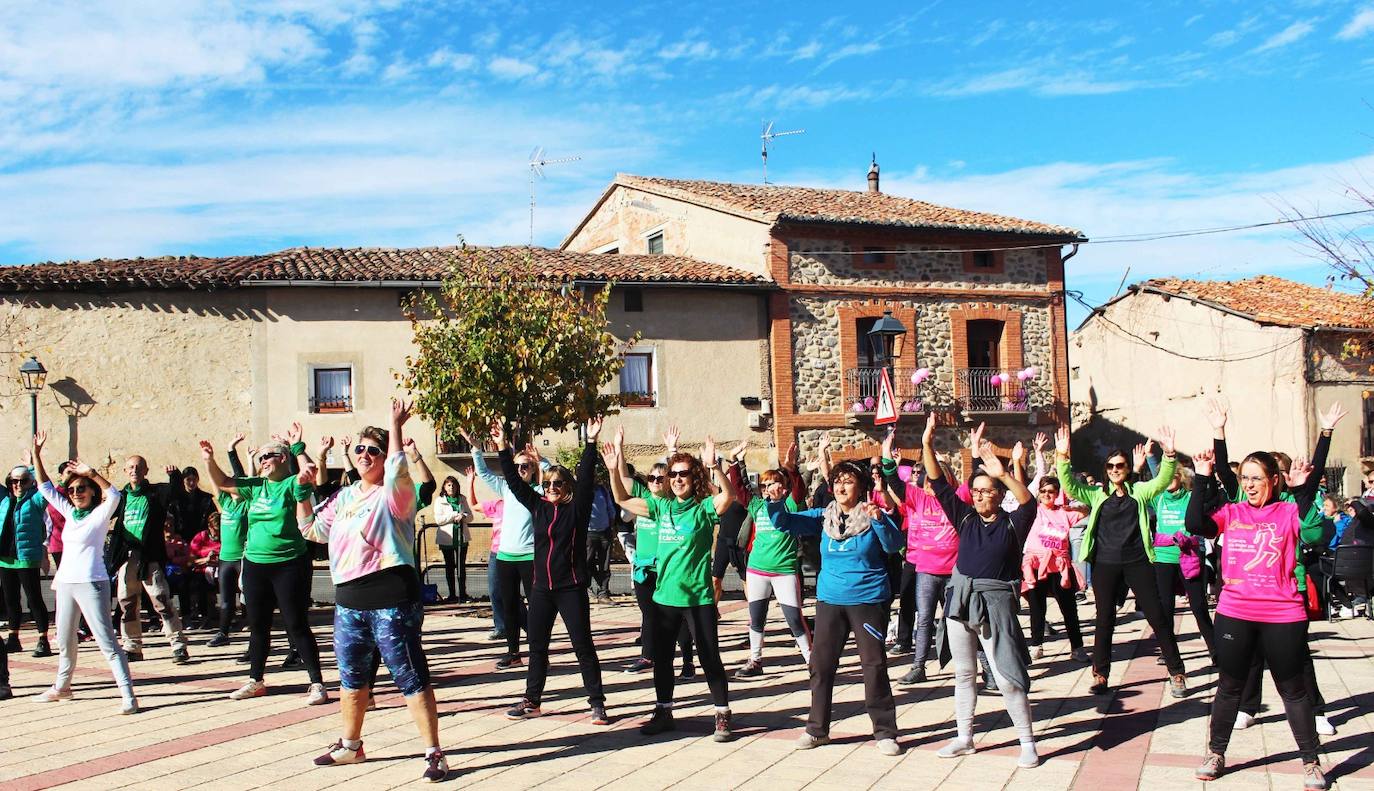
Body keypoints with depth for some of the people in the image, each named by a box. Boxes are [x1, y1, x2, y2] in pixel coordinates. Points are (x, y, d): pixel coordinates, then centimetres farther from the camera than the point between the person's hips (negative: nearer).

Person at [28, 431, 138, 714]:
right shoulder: (69, 512, 12)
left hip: (91, 584, -7)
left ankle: (128, 694, -13)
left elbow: (114, 495, -26)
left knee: (107, 641, -11)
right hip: (66, 583, 7)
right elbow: (45, 487, 16)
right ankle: (62, 687, 37)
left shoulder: (100, 514, -6)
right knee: (64, 640, 19)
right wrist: (36, 454, 11)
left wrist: (92, 473, -30)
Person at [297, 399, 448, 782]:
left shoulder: (394, 494, -6)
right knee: (352, 677, 20)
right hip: (348, 600, 8)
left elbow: (398, 469, -29)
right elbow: (311, 529, 24)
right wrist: (303, 492, 14)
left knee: (411, 678, -5)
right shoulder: (344, 496, 16)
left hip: (391, 600, -8)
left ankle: (434, 754, 0)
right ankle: (350, 745, 38)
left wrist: (396, 424, -24)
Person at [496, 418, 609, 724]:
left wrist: (591, 443, -23)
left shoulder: (577, 508, -3)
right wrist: (502, 448, 2)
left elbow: (586, 476, -14)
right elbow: (514, 481, 8)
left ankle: (597, 702, 6)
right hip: (542, 587, 5)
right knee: (537, 646, 11)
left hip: (571, 587, -5)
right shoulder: (537, 506, 8)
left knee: (583, 645, -1)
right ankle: (531, 700, 22)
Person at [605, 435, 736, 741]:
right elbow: (623, 500, 12)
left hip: (698, 598, -5)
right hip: (664, 597, 6)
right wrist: (614, 470, -2)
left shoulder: (703, 508, -8)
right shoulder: (662, 507, 7)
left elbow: (728, 496, -27)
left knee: (710, 659, 1)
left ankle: (723, 716, 13)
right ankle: (663, 713, 29)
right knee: (661, 658, 14)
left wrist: (714, 466, -40)